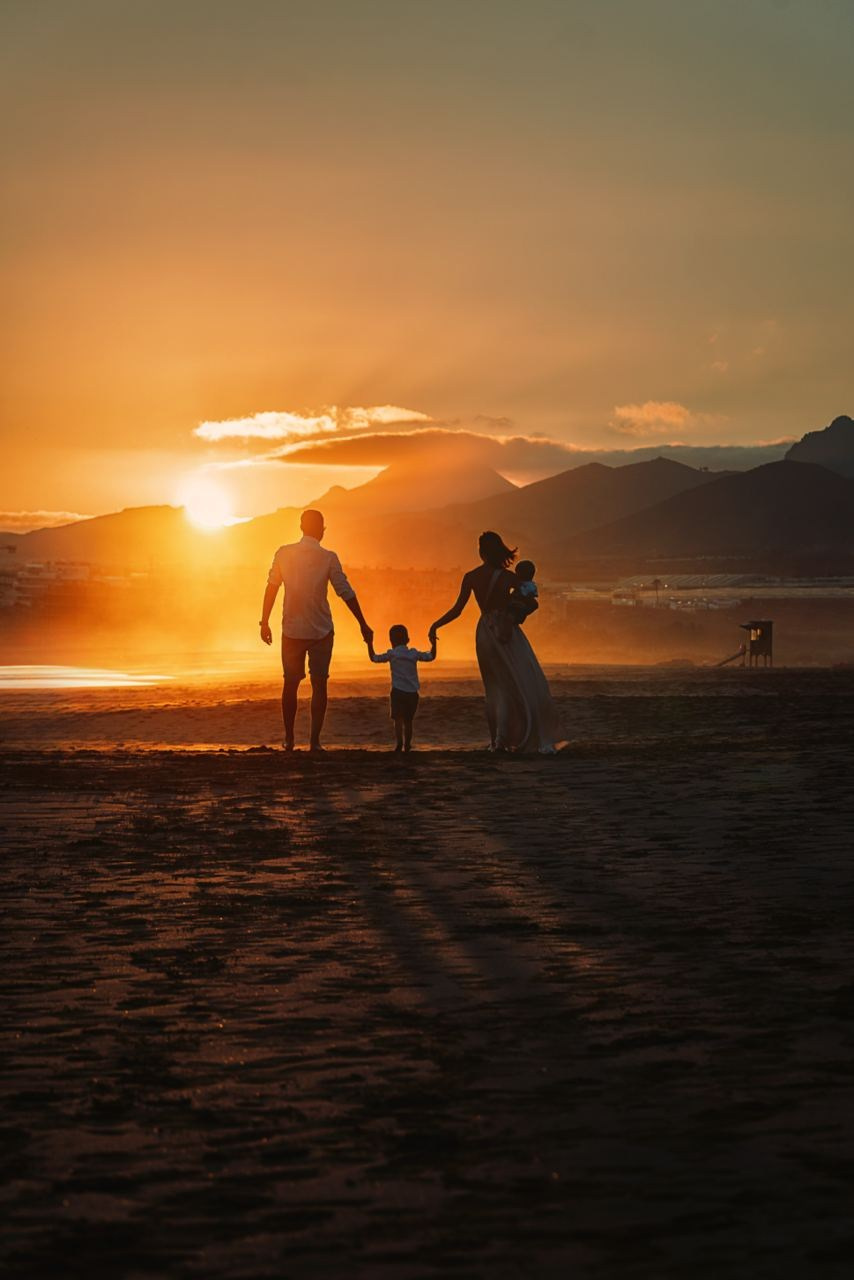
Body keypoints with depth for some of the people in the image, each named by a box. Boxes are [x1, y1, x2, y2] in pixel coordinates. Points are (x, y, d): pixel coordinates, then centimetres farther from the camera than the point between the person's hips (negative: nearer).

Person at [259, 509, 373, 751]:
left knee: (290, 683, 13)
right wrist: (363, 625, 0)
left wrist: (264, 622, 11)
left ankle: (289, 739, 17)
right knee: (319, 684, 4)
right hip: (321, 631, -2)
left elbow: (271, 588, 1)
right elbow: (346, 593, -6)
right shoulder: (328, 558, -7)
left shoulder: (284, 554, -2)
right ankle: (314, 741, -2)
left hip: (291, 630, 2)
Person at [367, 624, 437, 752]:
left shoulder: (392, 654, -1)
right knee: (408, 720, 13)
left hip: (398, 692, -3)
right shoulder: (414, 654, 7)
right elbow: (431, 657, 17)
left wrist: (370, 644, 16)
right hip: (412, 693, 3)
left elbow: (374, 658, 5)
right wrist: (433, 644, 28)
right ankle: (407, 745, 14)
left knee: (398, 719, -6)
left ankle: (399, 742, -23)